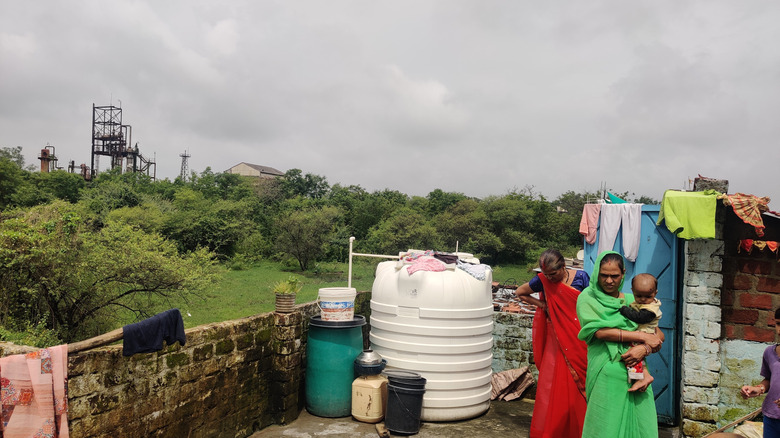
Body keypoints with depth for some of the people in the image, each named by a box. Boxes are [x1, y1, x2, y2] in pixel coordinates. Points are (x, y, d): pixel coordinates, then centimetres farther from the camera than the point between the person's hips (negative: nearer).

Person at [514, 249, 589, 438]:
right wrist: (541, 305, 0)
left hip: (578, 341, 0)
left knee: (579, 385, 3)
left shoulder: (581, 277, -6)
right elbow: (519, 292, 11)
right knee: (552, 384, 1)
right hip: (557, 341, 1)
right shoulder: (543, 280, -4)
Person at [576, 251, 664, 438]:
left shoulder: (632, 300, 12)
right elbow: (599, 331, -13)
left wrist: (645, 349, -12)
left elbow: (659, 335, 10)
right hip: (606, 375, -4)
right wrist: (643, 336, -9)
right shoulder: (587, 298, 1)